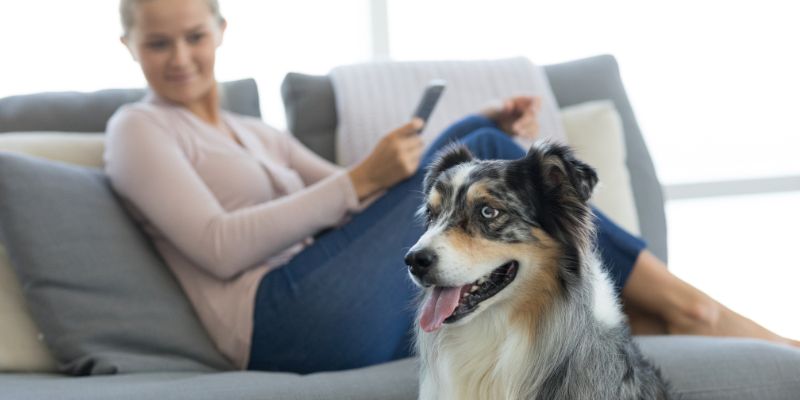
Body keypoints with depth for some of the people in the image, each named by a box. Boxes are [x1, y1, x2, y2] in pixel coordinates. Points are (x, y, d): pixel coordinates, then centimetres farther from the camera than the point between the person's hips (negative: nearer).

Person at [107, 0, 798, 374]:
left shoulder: (254, 133, 27)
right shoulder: (139, 129, 6)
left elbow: (359, 205, 17)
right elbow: (220, 247, -9)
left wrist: (486, 131, 4)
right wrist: (361, 178, -14)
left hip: (370, 319, 7)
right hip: (289, 319, -7)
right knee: (479, 154, -12)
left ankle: (650, 319, -17)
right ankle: (689, 307, -7)